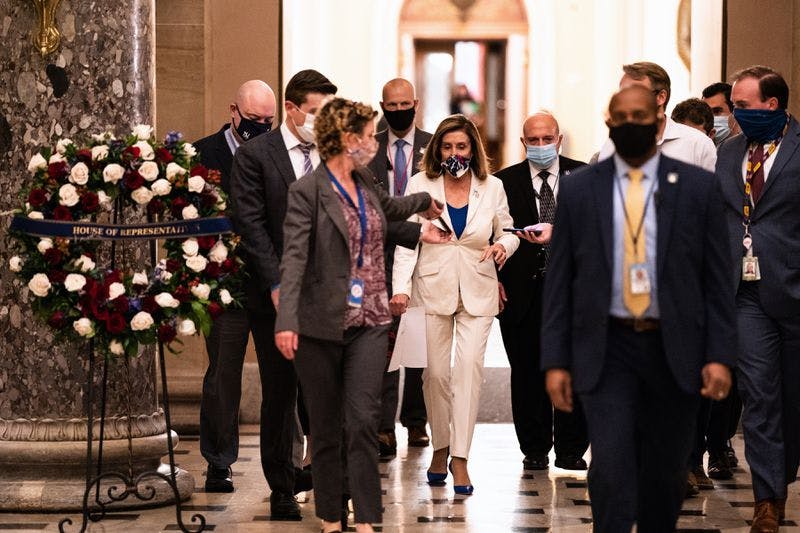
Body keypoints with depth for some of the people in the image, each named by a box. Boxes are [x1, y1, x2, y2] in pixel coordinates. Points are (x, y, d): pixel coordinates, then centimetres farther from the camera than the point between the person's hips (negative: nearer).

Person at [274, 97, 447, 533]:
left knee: (363, 422, -6)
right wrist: (286, 321, -29)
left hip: (368, 321, 5)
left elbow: (388, 208, 37)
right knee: (326, 428, 5)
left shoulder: (364, 183, 11)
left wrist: (425, 203, 51)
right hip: (322, 325, -5)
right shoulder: (307, 191, -10)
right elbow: (294, 257, -19)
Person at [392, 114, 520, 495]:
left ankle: (460, 457, -11)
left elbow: (509, 231, 15)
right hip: (433, 290, 0)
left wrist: (504, 245, -10)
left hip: (477, 292, 0)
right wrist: (401, 287, -14)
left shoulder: (492, 188, 5)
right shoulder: (420, 185, 2)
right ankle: (440, 448, 21)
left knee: (469, 366, -12)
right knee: (435, 372, 1)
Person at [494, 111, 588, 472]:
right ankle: (534, 450, 13)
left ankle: (571, 450, 9)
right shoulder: (505, 181, 6)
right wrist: (496, 279, -5)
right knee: (527, 373, 4)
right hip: (523, 290, 0)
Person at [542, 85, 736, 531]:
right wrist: (555, 360, -2)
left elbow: (718, 277, 1)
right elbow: (559, 280, 5)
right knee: (612, 473, -11)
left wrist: (720, 356, -7)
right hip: (607, 349, -1)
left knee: (666, 476, 10)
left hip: (674, 351, 1)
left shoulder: (698, 186, 2)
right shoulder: (578, 189, 4)